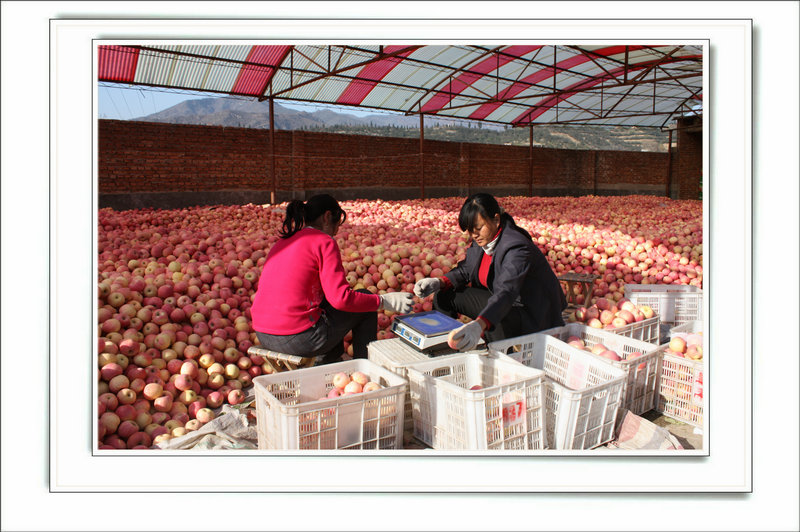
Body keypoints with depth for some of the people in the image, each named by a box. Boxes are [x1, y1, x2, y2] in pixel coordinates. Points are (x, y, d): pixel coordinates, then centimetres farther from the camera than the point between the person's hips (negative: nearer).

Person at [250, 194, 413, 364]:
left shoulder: (283, 242, 15)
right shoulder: (324, 242, -8)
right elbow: (341, 298, -16)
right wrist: (384, 301, -5)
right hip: (298, 339, -8)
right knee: (366, 305, 12)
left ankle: (332, 362, 41)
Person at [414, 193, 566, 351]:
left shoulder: (516, 248, -30)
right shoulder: (482, 240, -3)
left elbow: (506, 293, -44)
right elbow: (465, 270, 8)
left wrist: (479, 325, -60)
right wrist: (439, 282, -13)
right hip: (496, 300, 9)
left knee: (501, 323, -41)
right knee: (442, 296, 4)